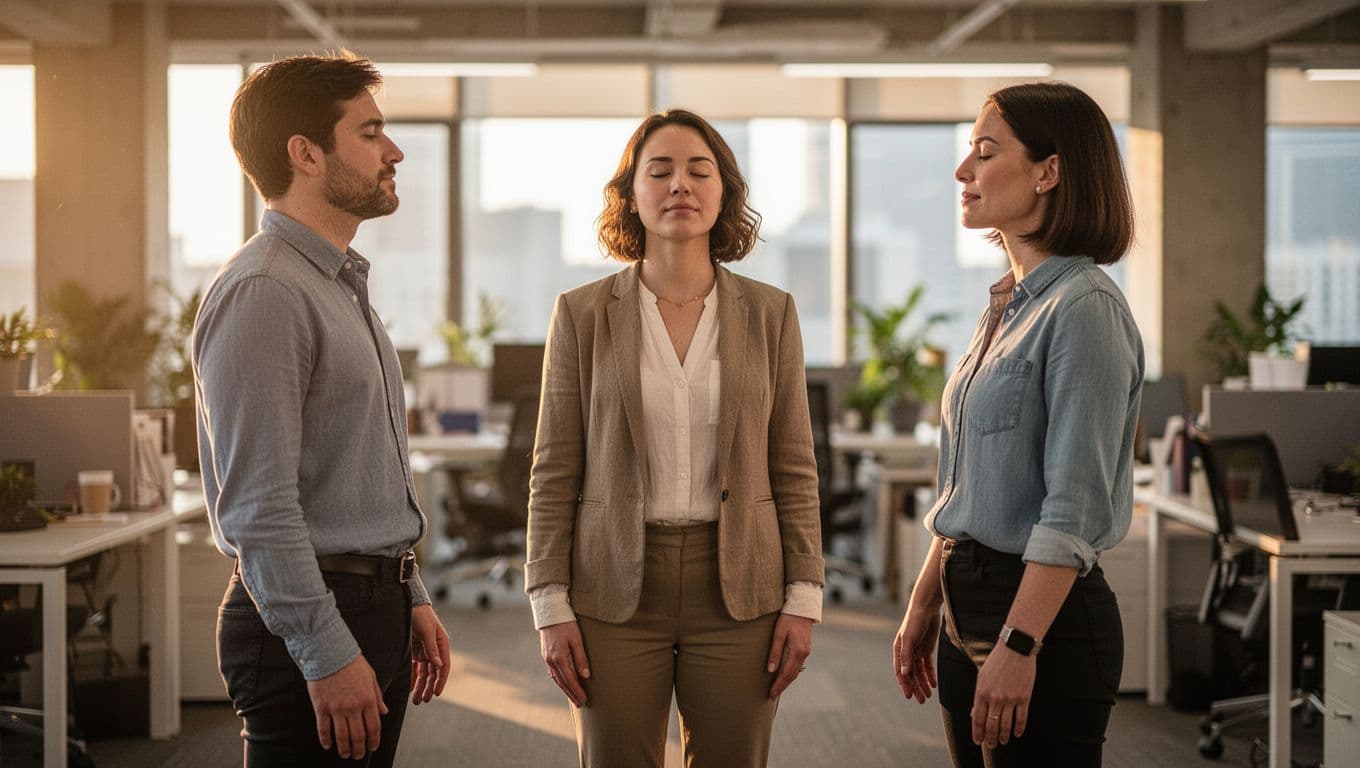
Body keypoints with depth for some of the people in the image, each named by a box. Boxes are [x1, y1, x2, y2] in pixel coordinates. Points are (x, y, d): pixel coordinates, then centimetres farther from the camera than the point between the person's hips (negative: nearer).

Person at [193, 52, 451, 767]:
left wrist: (409, 598, 19)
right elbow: (258, 506, -20)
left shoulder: (344, 286, 17)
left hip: (373, 604, 9)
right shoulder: (261, 292, -15)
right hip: (307, 623, -9)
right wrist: (328, 655, -21)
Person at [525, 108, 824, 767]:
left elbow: (794, 468, 6)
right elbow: (554, 473, 2)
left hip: (738, 591, 1)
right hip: (616, 592, -1)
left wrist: (803, 598, 0)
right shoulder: (582, 314, 2)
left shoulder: (770, 313, 5)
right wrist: (551, 606, -3)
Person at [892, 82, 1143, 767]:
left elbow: (1075, 510, -20)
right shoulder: (1007, 305, 14)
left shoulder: (1083, 307, -14)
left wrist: (1018, 647, -23)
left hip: (1045, 615, -9)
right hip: (971, 607, 9)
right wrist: (923, 606, 18)